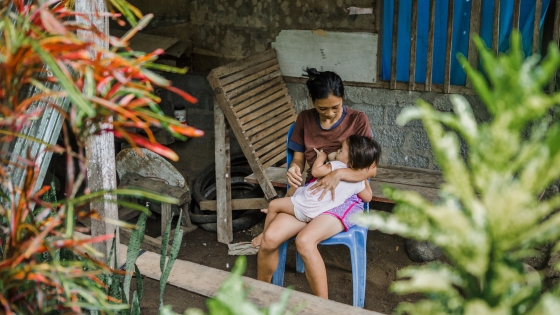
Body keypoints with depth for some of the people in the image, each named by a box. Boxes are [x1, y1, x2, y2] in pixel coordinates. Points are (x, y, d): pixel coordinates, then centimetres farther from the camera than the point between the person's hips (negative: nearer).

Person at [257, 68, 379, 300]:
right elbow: (298, 159, 12)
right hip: (311, 193, 4)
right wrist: (294, 169, -13)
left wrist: (338, 174, -27)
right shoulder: (305, 119, 6)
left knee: (305, 241, -32)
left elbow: (371, 168, -10)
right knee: (270, 238, -21)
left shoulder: (357, 120, -6)